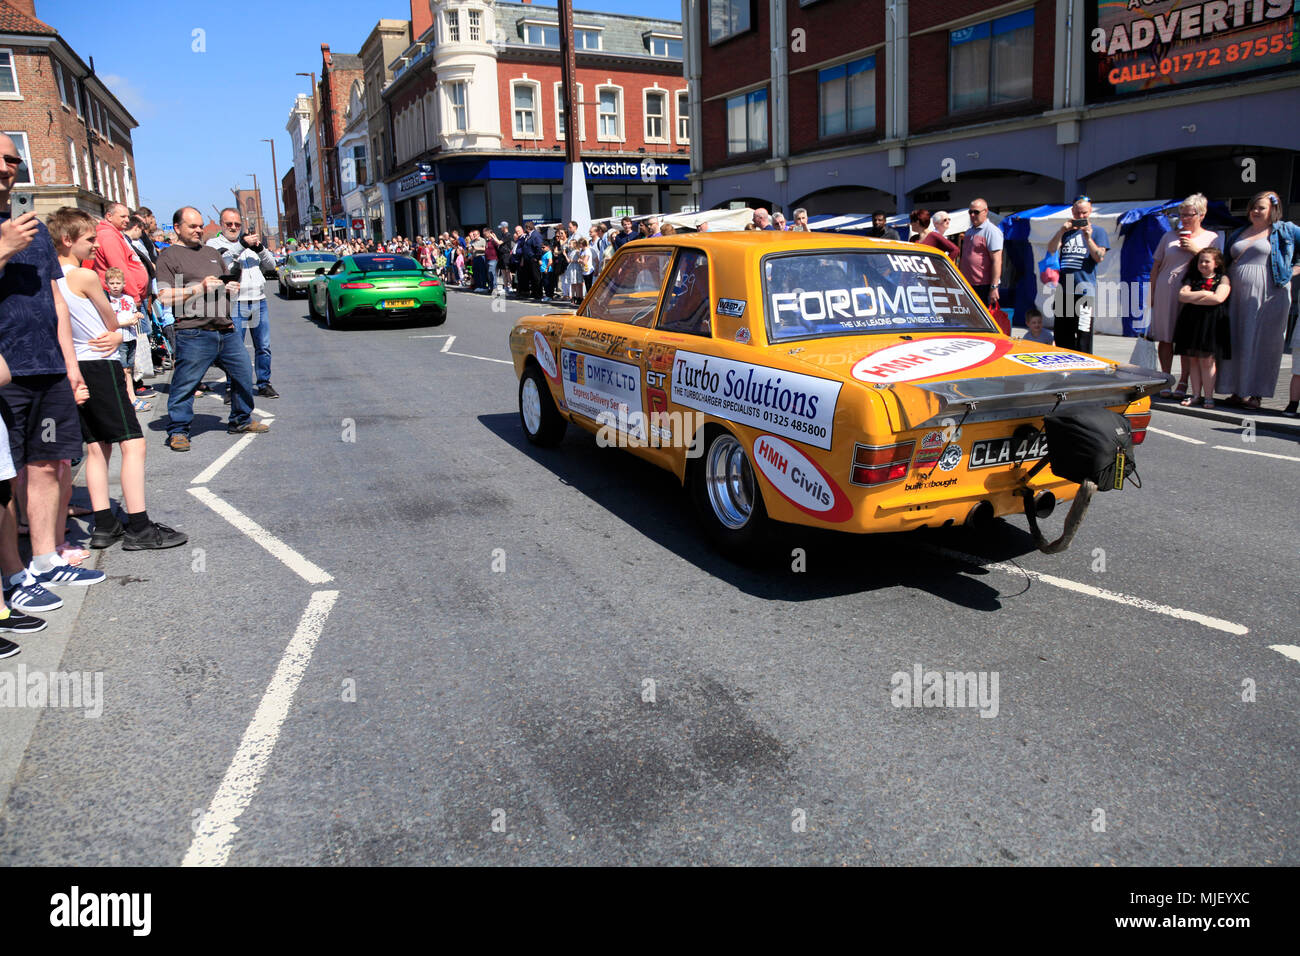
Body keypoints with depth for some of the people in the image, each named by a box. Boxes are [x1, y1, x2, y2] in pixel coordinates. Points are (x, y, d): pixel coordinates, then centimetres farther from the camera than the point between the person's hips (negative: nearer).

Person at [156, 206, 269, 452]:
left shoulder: (212, 253, 22)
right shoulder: (169, 256, 1)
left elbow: (226, 281, 32)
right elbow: (165, 297, -8)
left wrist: (232, 288, 7)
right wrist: (200, 288, -14)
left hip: (226, 329, 7)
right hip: (194, 333, -6)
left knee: (243, 373, 9)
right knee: (185, 383, -3)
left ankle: (240, 421, 25)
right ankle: (178, 431, 9)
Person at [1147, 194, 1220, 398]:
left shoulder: (1212, 238, 9)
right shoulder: (1169, 236, 13)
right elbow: (1156, 266, 15)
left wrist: (1197, 250, -8)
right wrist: (1153, 293, 7)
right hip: (1165, 291, 2)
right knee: (1165, 337, 1)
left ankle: (1183, 382, 6)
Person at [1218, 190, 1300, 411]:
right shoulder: (1240, 233, 19)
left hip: (1267, 298, -5)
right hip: (1237, 297, 5)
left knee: (1262, 344, -3)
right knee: (1235, 343, 2)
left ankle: (1257, 394, 2)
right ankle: (1236, 391, 9)